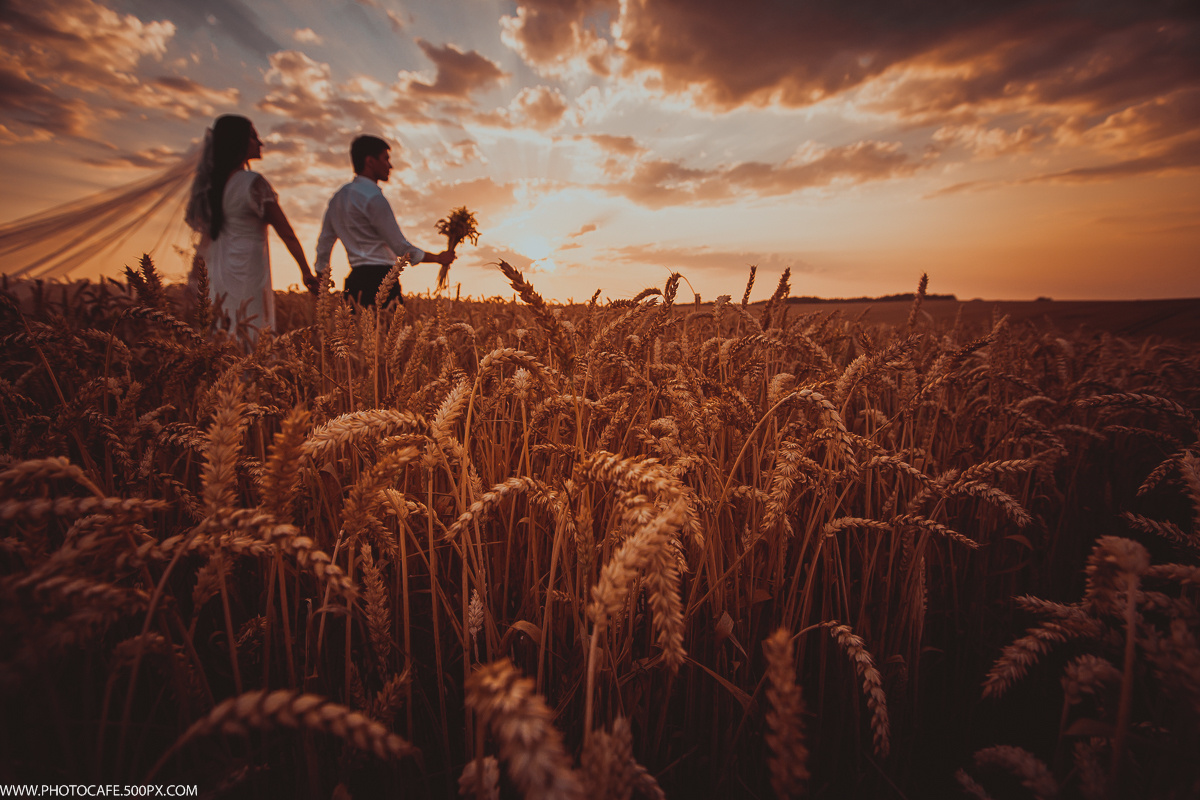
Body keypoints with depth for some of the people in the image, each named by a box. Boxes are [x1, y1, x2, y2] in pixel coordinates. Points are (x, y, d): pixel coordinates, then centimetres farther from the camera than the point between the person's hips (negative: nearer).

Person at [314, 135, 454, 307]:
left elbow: (324, 243, 22)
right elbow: (401, 247, -11)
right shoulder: (373, 197, -9)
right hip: (379, 278, -9)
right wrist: (438, 258, 1)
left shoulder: (338, 197, 19)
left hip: (355, 280, 9)